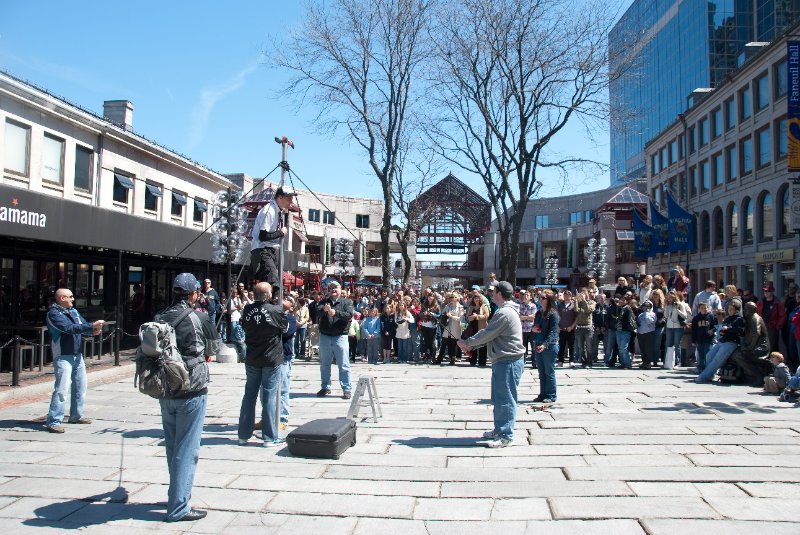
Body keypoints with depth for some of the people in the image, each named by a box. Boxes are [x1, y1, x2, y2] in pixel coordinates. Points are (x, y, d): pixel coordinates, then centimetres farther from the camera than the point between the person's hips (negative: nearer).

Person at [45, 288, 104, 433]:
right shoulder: (53, 313, -11)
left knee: (80, 386, 15)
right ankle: (54, 422, -10)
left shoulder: (74, 311, 13)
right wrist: (92, 326, -25)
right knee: (62, 389, -13)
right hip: (63, 357, -8)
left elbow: (84, 326, 10)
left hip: (77, 355, 8)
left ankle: (76, 416, 29)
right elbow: (69, 328, -23)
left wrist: (93, 331, -13)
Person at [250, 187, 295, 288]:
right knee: (271, 282, -24)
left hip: (272, 250, 10)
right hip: (262, 250, -10)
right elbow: (263, 236, -22)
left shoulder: (278, 211, 12)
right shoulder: (268, 211, -17)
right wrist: (281, 232, -13)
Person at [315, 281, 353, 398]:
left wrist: (336, 312, -29)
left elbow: (349, 315, -14)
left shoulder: (347, 302, 3)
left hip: (340, 336, -3)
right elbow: (317, 313, -10)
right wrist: (324, 310, -32)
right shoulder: (324, 302, 8)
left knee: (344, 365, -2)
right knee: (324, 364, 12)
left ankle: (346, 389, 4)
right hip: (325, 336, 3)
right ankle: (325, 388, 24)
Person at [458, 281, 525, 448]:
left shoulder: (504, 313, -19)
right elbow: (489, 334, 18)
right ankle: (499, 430, 29)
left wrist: (467, 342, -5)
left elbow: (487, 334, -18)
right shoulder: (506, 311, 16)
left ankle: (506, 436, 1)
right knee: (499, 398, 18)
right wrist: (471, 345, 12)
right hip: (503, 361, 11)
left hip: (508, 362, -11)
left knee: (505, 400, -5)